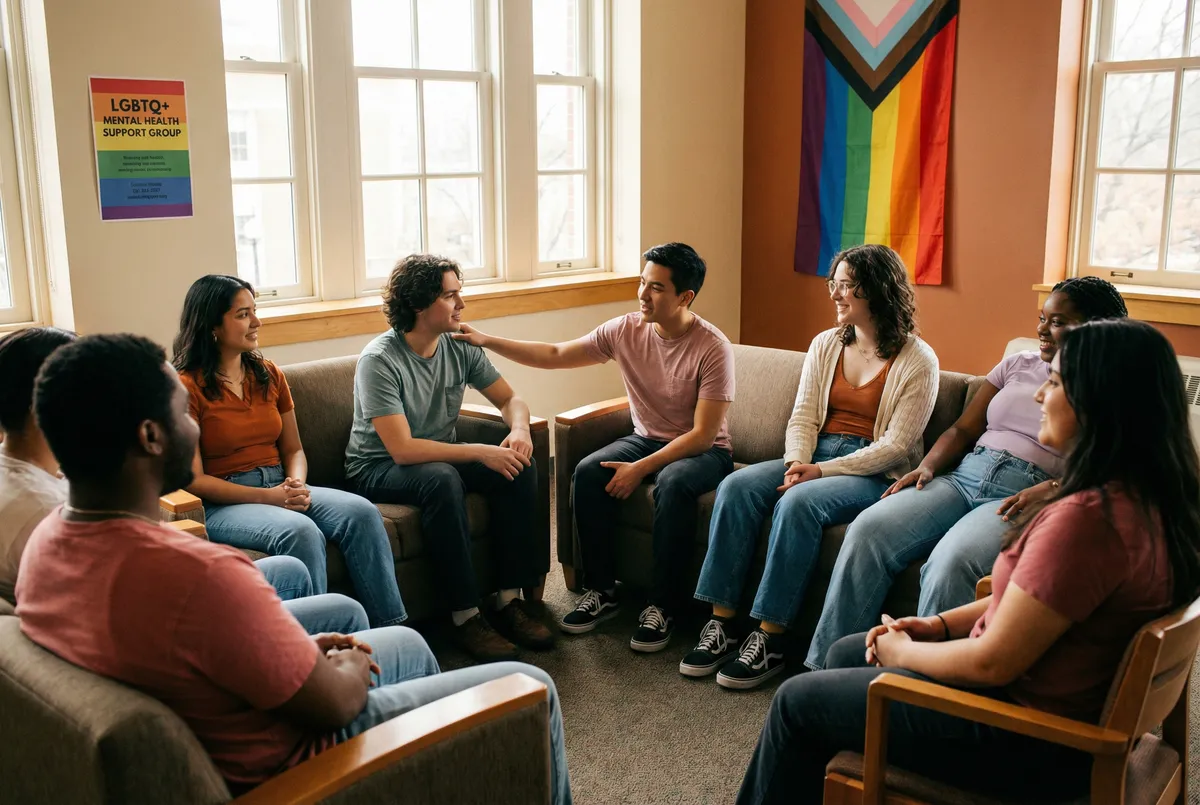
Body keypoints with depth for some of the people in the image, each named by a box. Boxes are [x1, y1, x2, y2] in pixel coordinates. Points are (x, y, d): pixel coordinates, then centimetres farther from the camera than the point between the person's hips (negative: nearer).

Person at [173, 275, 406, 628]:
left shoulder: (269, 375, 13)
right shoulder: (187, 387, -7)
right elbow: (194, 479, -10)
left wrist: (297, 485, -6)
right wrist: (266, 497, -18)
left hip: (280, 490, 6)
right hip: (221, 504, -6)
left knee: (362, 512, -21)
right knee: (300, 531, -35)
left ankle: (390, 630, -21)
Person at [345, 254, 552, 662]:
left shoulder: (460, 346, -3)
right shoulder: (379, 360, -22)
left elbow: (509, 398, 6)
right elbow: (403, 449, -28)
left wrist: (519, 429, -18)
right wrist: (480, 452, -31)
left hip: (442, 455, 6)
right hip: (378, 469, -6)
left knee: (519, 467, -18)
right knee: (442, 479, -37)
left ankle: (510, 597, -14)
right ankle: (466, 616, -29)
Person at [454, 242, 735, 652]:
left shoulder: (713, 348, -20)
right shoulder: (626, 330, -6)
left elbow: (702, 434, -22)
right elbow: (555, 356, 0)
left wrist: (641, 468, -28)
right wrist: (487, 341, -8)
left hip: (703, 450, -5)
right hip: (646, 437, 5)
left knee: (673, 483, -38)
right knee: (588, 472, -23)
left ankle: (662, 605, -23)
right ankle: (601, 590, -9)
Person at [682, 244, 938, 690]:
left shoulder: (917, 361, -6)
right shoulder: (825, 344, 12)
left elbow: (896, 445, -12)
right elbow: (803, 415, 8)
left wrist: (822, 471, -18)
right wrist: (797, 463, -13)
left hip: (875, 474, -6)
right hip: (812, 458, 6)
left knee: (798, 502, -35)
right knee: (736, 487, -21)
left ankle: (770, 638, -27)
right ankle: (721, 624, -21)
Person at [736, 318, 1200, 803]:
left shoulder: (1085, 518, -31)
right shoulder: (1146, 497, 0)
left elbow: (992, 663, -26)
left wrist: (902, 651, -8)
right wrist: (938, 625, 6)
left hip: (1026, 743, -10)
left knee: (797, 701, 3)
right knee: (845, 654, 23)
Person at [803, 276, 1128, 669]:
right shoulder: (1018, 365, 21)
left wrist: (1048, 491, -24)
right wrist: (927, 467, 1)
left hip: (1024, 496, -5)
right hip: (965, 473, 6)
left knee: (949, 563, -36)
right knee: (867, 530, -19)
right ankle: (827, 665, -14)